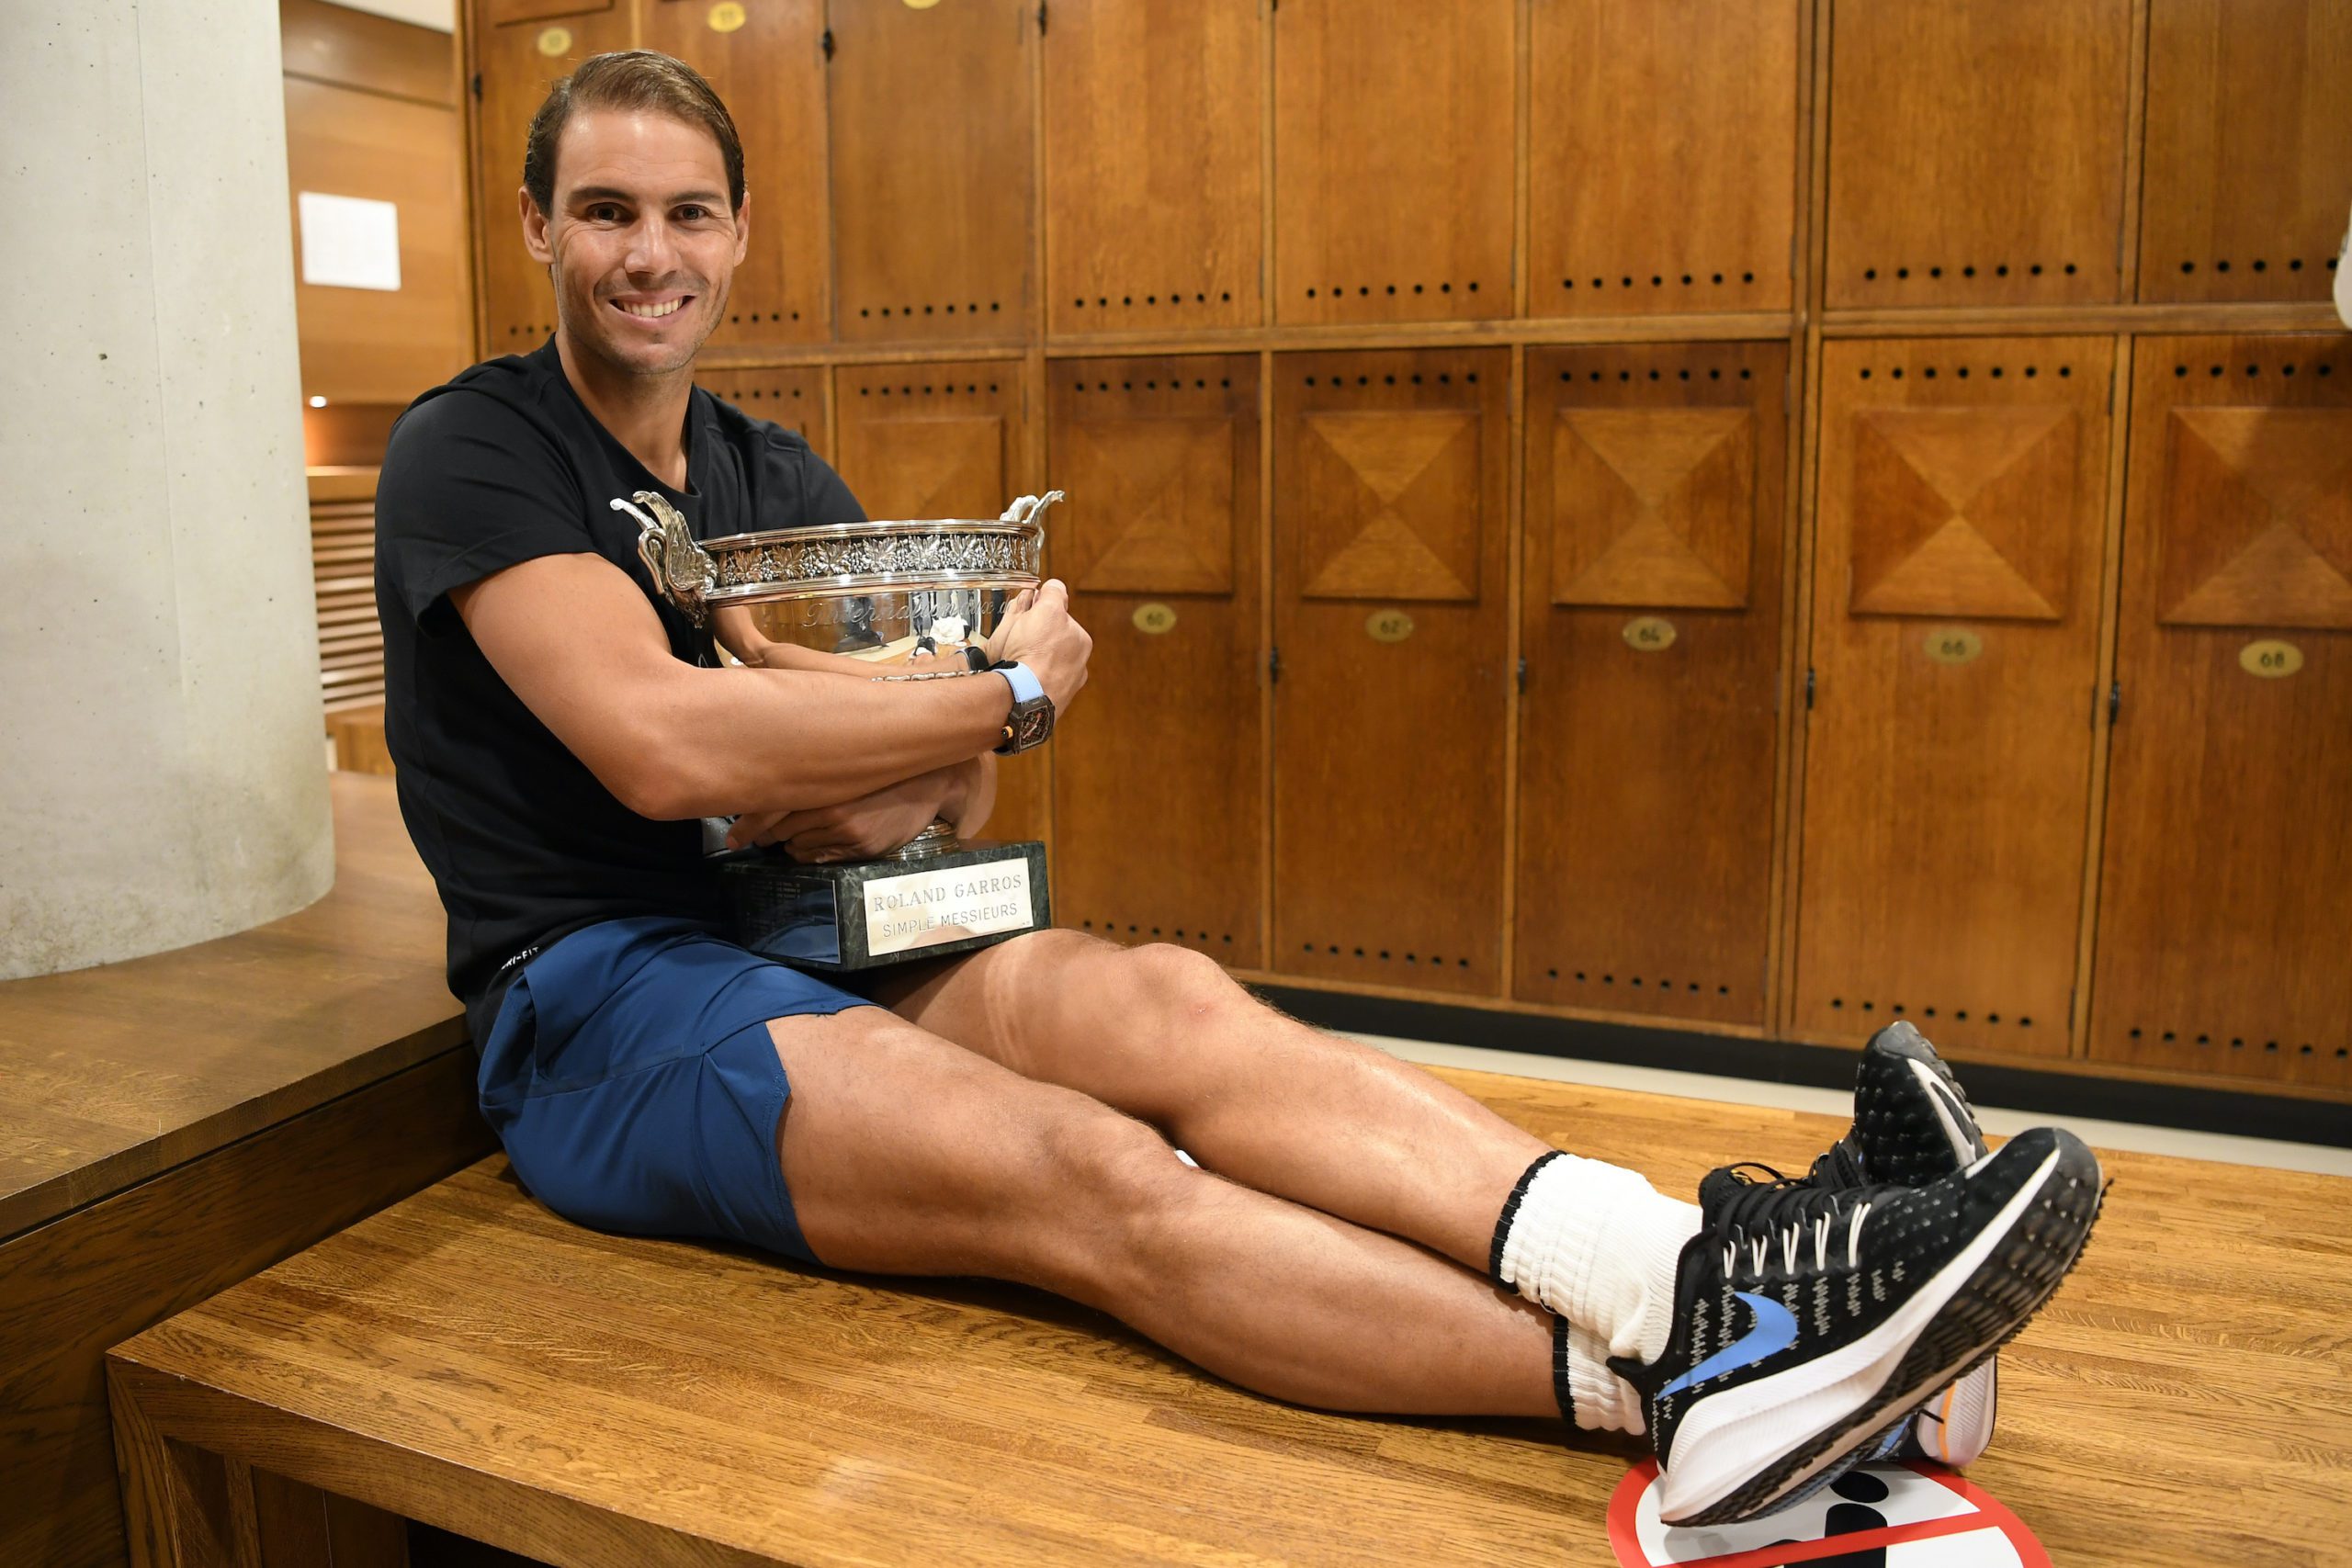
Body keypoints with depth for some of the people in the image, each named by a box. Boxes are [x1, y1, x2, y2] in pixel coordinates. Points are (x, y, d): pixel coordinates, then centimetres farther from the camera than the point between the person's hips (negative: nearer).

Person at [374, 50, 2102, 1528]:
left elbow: (965, 782, 8)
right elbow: (662, 743, -23)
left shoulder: (777, 477, 14)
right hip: (598, 1000, -5)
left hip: (810, 936, 5)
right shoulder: (472, 452, -5)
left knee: (1161, 1003, -25)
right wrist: (1005, 689, -15)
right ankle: (1677, 1377, -41)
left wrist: (905, 782, -17)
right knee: (1087, 1176, -29)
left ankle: (1720, 1266, -37)